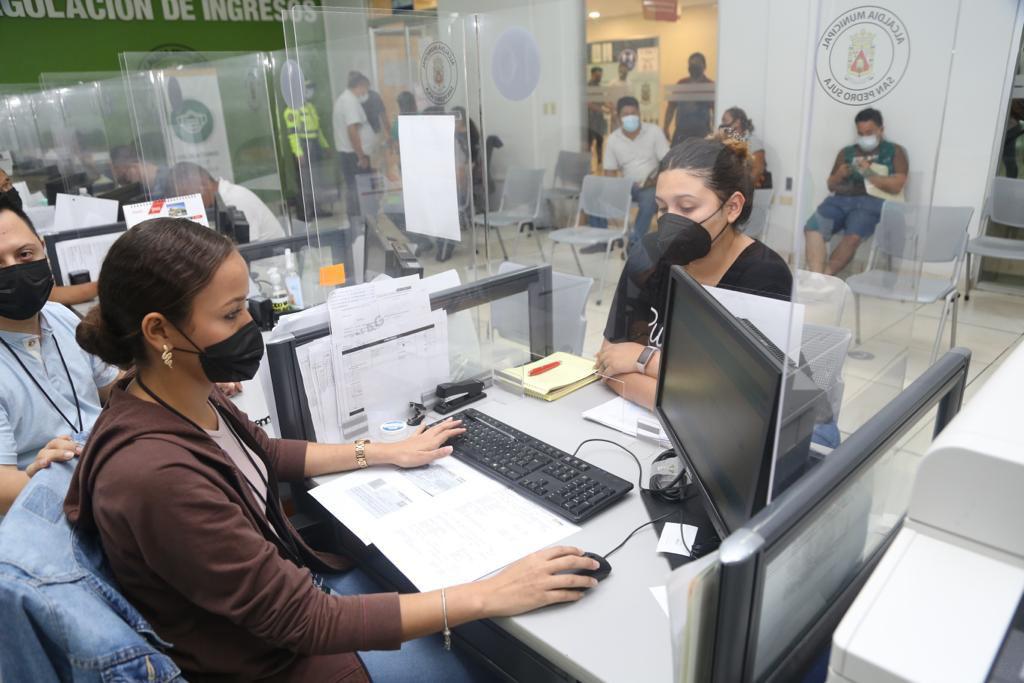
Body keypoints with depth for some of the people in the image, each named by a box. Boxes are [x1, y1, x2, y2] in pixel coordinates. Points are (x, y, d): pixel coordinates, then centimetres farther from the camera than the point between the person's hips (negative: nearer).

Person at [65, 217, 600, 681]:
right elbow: (307, 621, -31)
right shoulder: (155, 476, -36)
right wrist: (489, 595, -29)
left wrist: (386, 453, 11)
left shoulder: (185, 399, -9)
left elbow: (267, 455, 13)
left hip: (289, 585, 7)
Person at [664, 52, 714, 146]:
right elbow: (671, 107, 14)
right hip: (681, 133, 3)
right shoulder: (681, 84, 12)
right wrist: (666, 128, 6)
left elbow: (716, 110, -3)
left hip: (702, 133, -3)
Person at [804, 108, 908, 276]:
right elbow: (831, 185, 24)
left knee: (853, 236, -35)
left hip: (872, 202, -3)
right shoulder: (846, 152, 24)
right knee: (813, 228, -28)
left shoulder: (895, 152, 13)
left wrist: (869, 173, -8)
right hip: (841, 200, 4)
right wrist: (839, 175, 2)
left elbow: (896, 187, 1)